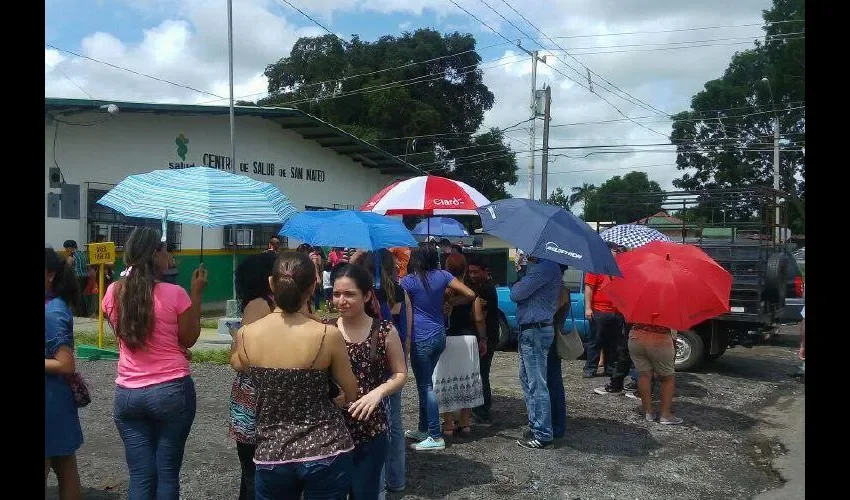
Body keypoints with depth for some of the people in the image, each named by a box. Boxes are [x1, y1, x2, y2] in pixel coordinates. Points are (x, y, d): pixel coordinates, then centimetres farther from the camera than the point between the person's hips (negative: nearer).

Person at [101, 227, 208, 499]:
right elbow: (188, 340, -2)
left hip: (127, 394, 4)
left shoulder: (113, 292, -1)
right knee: (167, 474, 9)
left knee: (140, 477, 11)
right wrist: (196, 293, -2)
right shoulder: (174, 293, -15)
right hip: (172, 391, -4)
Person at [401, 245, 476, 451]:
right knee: (424, 382, 18)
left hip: (421, 339, -6)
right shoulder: (442, 276, 3)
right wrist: (449, 302, 13)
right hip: (439, 336, 6)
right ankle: (423, 429, 28)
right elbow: (470, 295, 0)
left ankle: (435, 437, 2)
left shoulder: (409, 281, -9)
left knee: (425, 385, 0)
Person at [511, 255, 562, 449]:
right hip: (529, 331, 11)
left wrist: (516, 285, 1)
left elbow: (516, 294, -17)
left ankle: (542, 434, 5)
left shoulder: (546, 266, -18)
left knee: (537, 384, -4)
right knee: (527, 380, 19)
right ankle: (536, 426, 30)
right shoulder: (539, 266, 16)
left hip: (535, 332, -11)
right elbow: (518, 292, 18)